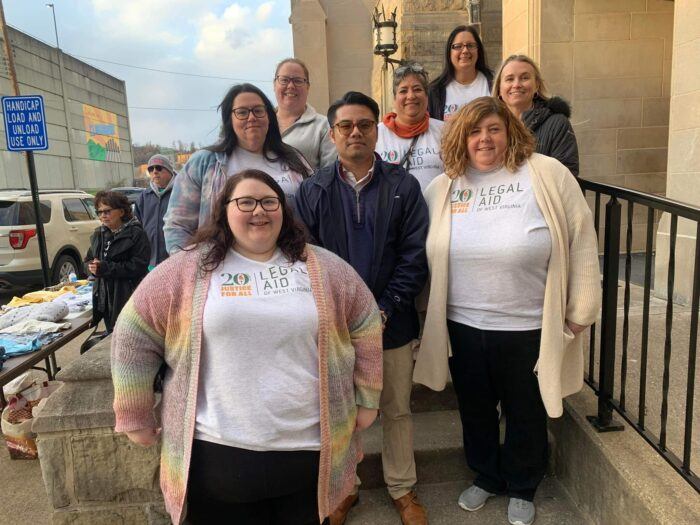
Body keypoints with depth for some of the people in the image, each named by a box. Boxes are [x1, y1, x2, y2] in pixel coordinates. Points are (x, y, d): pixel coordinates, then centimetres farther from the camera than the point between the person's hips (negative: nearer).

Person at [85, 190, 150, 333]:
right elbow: (88, 260, 19)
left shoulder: (136, 234, -10)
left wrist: (105, 268, -21)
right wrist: (92, 266, -6)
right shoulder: (98, 234, 13)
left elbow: (138, 266, -19)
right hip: (105, 299, 7)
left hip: (128, 299, -7)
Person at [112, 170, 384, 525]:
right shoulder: (187, 269, -4)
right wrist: (136, 417, 3)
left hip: (309, 450, 2)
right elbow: (134, 337, 0)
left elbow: (366, 328, 7)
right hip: (218, 453, -1)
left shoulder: (323, 268, 1)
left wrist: (367, 399, 8)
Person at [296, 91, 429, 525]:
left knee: (397, 410, 15)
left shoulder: (404, 187, -1)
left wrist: (383, 311, -13)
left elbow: (414, 257, -5)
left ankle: (403, 489, 37)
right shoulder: (313, 191, 1)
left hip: (392, 324, 0)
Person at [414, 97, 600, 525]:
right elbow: (425, 255, 9)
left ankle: (522, 489, 43)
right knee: (476, 411, 21)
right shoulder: (442, 188, 1)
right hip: (462, 326, 3)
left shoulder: (547, 174, -9)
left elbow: (581, 241, -6)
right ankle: (486, 477, 47)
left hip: (528, 328, -2)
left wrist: (580, 312, -5)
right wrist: (430, 313, 8)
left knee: (525, 414, 17)